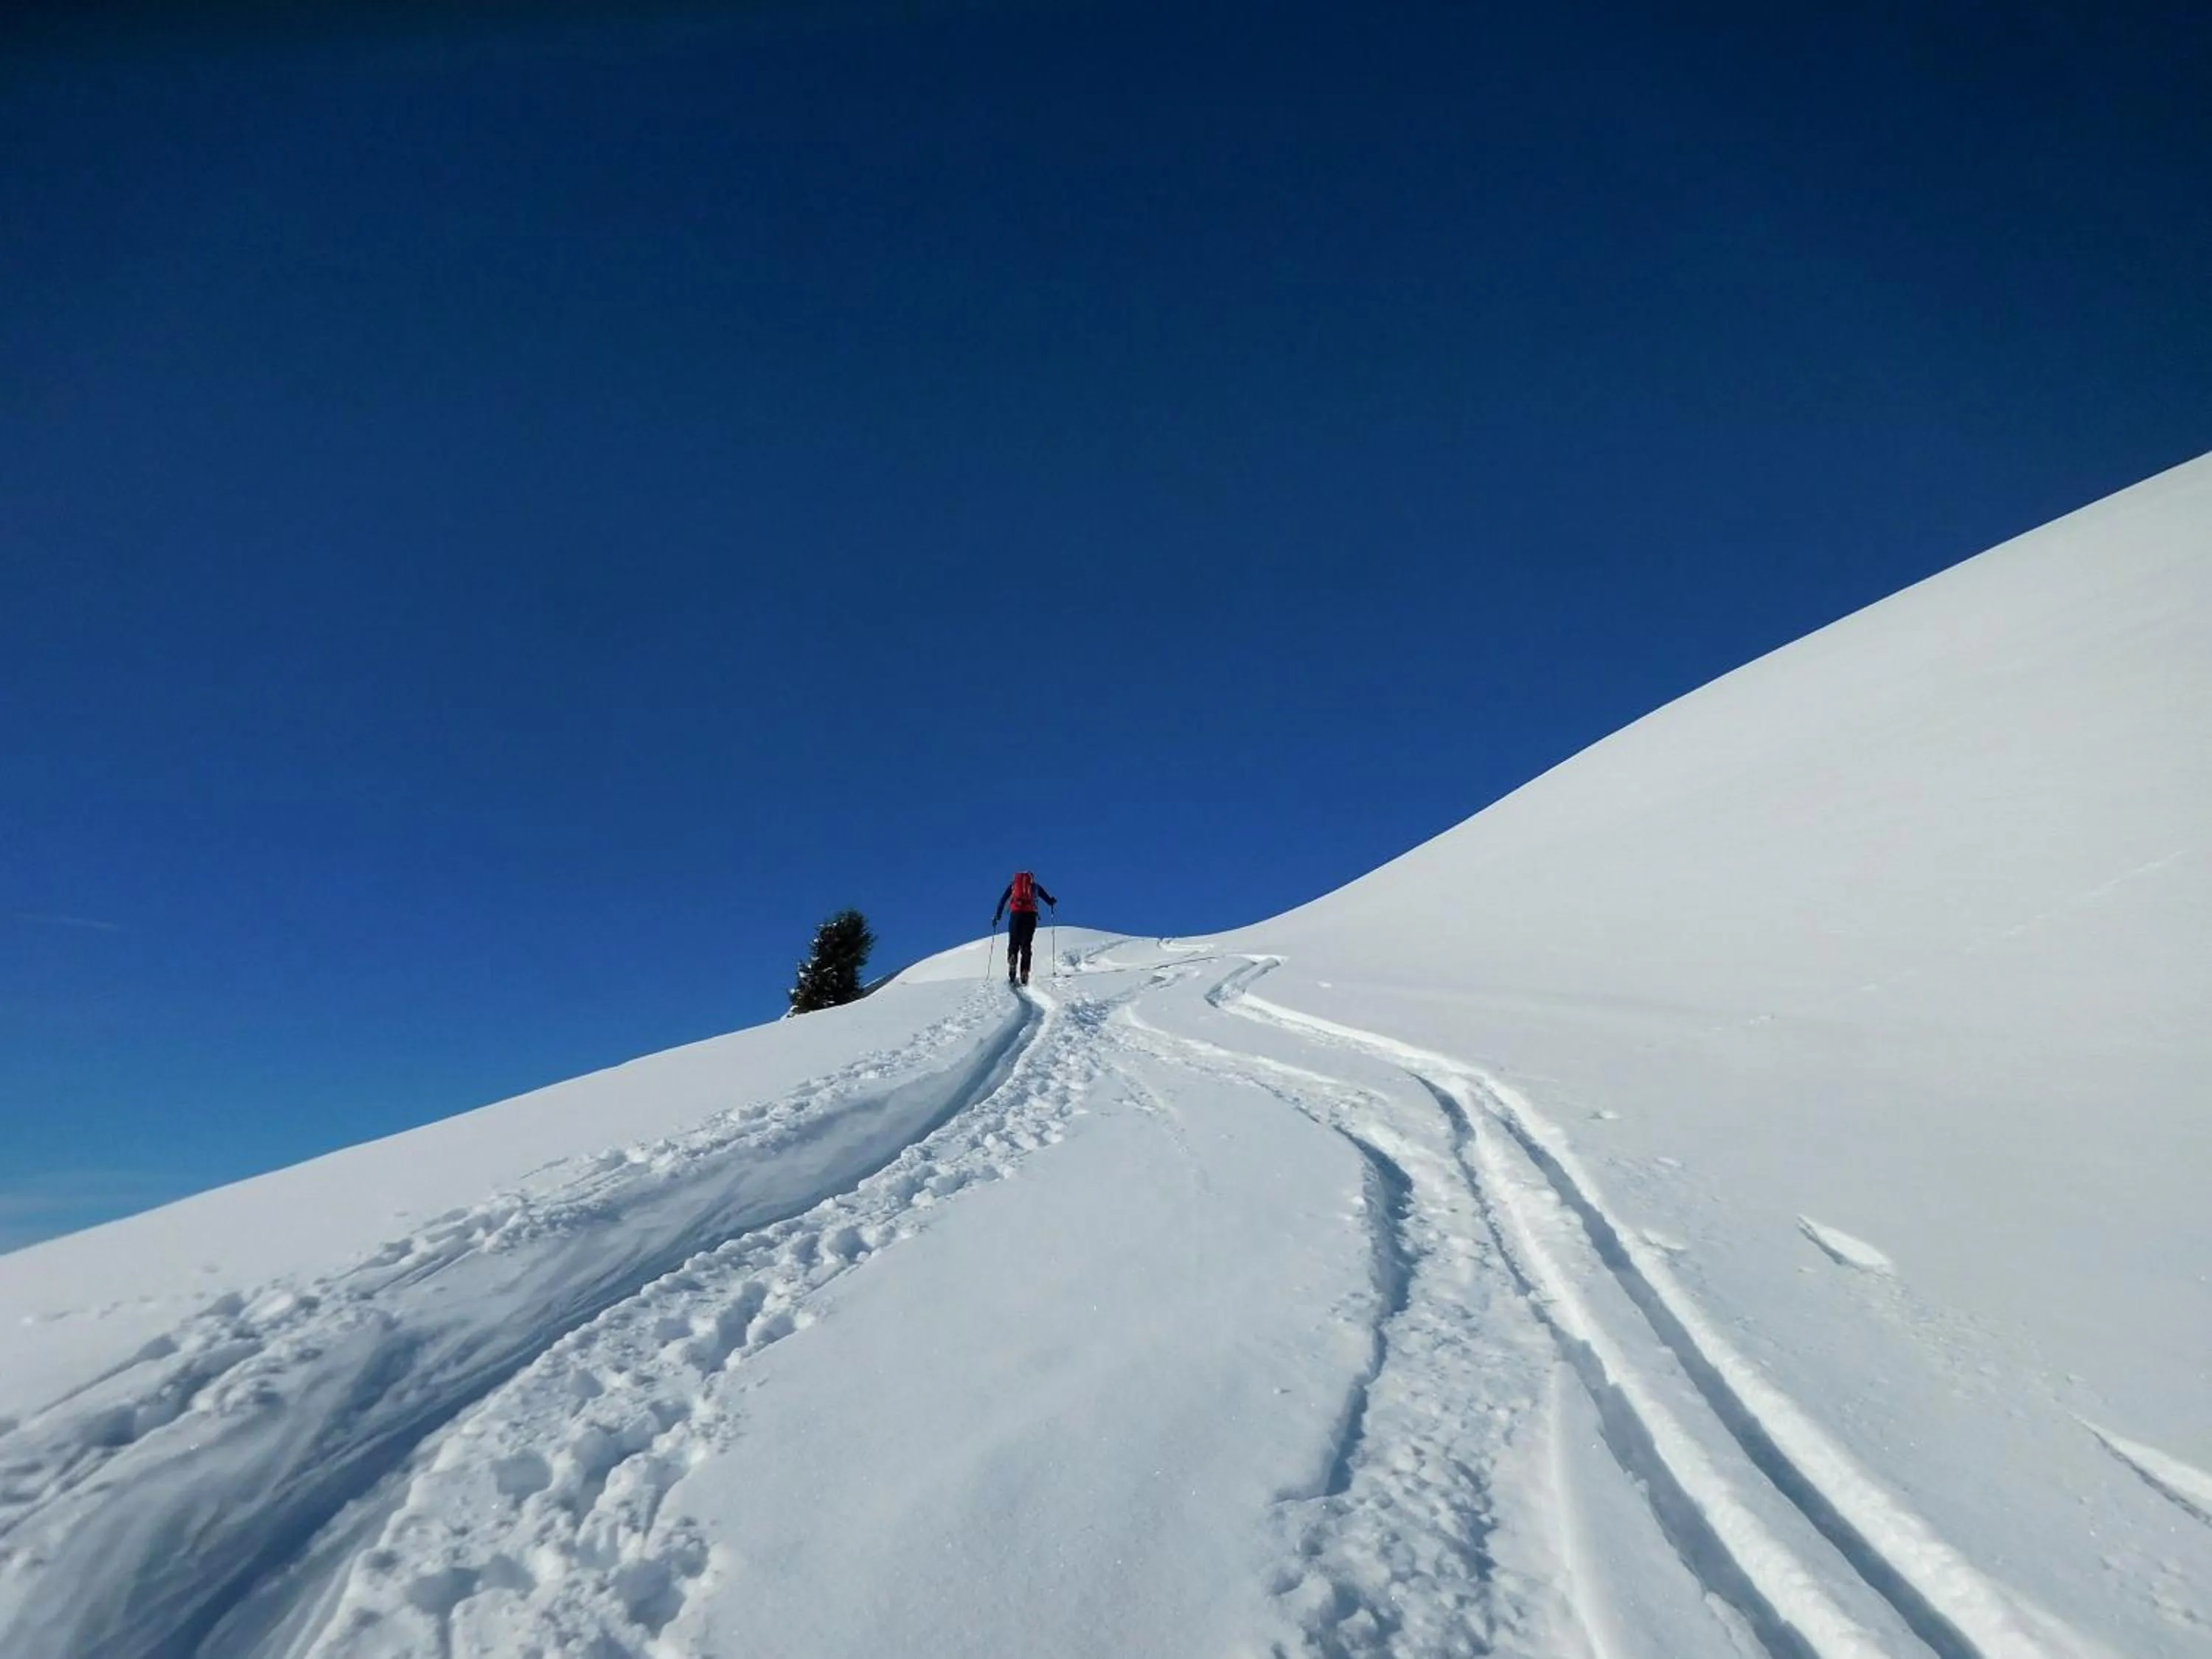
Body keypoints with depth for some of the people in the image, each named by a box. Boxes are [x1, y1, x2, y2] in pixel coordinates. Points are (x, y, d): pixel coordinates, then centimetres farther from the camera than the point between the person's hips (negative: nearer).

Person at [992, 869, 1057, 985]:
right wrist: (1053, 901, 46)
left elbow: (1002, 900, 13)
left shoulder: (1013, 884, 22)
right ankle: (1024, 973, -14)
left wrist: (997, 915, 16)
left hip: (1016, 914, 0)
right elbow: (1050, 901, 24)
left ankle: (1012, 959, -28)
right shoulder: (1035, 886, 22)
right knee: (1026, 945, 2)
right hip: (1030, 915, 0)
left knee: (1013, 943, 4)